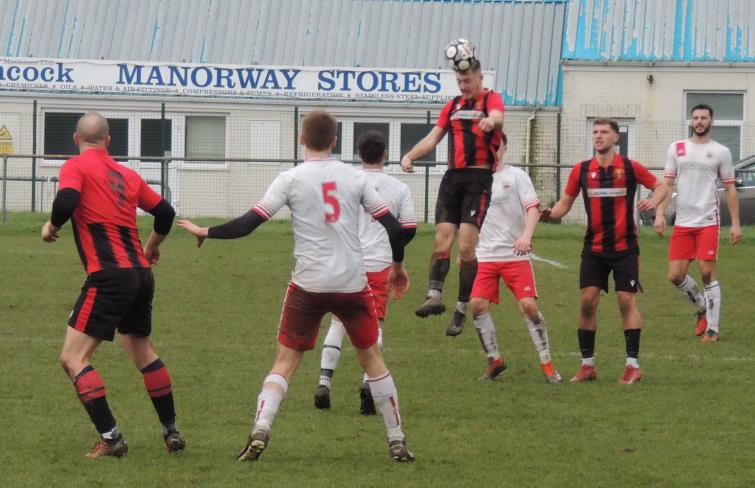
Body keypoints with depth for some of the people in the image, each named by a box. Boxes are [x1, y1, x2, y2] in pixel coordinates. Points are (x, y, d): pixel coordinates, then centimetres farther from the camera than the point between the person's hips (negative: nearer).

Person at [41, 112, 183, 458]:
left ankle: (110, 438, -14)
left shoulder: (76, 167, -3)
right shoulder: (126, 175, 16)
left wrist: (51, 228, -1)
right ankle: (172, 433, 29)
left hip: (109, 276, -7)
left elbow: (66, 202, -21)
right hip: (141, 274, 7)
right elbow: (165, 212, 22)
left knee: (73, 358, -5)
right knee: (143, 352, 25)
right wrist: (151, 247, 41)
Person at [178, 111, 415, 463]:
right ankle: (397, 442, 15)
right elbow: (392, 226, 5)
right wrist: (397, 267, 22)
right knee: (372, 358, 15)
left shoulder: (292, 179, -4)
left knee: (285, 362, 5)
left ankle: (260, 432, -14)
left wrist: (205, 232, 7)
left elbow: (248, 224, -8)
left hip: (308, 284, -2)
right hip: (352, 283, 2)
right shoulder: (354, 178, 3)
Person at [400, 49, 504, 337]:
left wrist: (491, 121, -47)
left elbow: (497, 116, -22)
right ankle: (434, 295, -12)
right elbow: (433, 137, 17)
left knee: (467, 246, -11)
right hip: (453, 176, 6)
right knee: (442, 237, -6)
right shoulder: (453, 106, 18)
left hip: (479, 178, -5)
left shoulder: (491, 99, 1)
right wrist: (410, 156, -1)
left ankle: (462, 308, -6)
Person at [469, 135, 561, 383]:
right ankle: (494, 360, 5)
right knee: (477, 304, -11)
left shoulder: (516, 176, 1)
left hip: (515, 254, -3)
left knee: (529, 305, -11)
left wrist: (527, 235, -26)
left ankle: (547, 363, 0)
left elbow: (533, 208, -9)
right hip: (484, 256, 3)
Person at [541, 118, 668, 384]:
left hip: (625, 247, -2)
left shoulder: (630, 168, -2)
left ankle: (633, 365, 0)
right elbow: (565, 203, 10)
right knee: (587, 301, -4)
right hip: (594, 249, 2)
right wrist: (550, 213, -11)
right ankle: (587, 365, 5)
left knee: (626, 301, -6)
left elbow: (660, 186, 8)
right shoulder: (581, 170, 4)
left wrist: (653, 201, -14)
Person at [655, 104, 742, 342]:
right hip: (682, 223, 3)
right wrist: (660, 214, -4)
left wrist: (735, 223, -1)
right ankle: (703, 308, 25)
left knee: (707, 273, -9)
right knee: (675, 275, -1)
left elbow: (730, 189, 5)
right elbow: (667, 184, 8)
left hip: (708, 222, -3)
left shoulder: (720, 152, 3)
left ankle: (712, 329, 0)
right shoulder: (677, 148, 9)